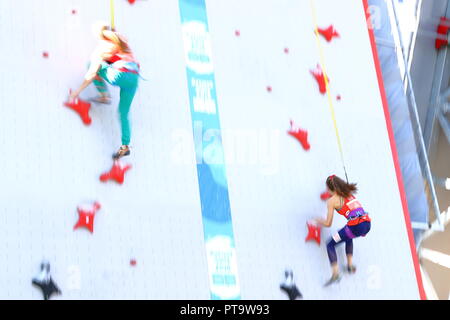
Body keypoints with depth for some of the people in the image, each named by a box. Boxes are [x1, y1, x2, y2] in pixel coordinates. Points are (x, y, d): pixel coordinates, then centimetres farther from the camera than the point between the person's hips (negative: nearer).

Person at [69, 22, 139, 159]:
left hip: (119, 75, -6)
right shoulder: (122, 40, 17)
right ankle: (125, 145, 11)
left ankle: (104, 95, 19)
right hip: (134, 77, 6)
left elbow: (92, 73, 0)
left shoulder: (100, 48, 4)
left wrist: (78, 91, 6)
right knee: (123, 113, 17)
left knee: (92, 65, 19)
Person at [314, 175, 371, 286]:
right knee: (348, 237, 38)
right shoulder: (348, 193, 20)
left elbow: (328, 224, 4)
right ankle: (350, 265, 31)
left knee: (330, 245, 11)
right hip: (367, 224, 7)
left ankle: (335, 274, -3)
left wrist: (318, 220, 27)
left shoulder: (332, 200, 3)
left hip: (355, 226, -7)